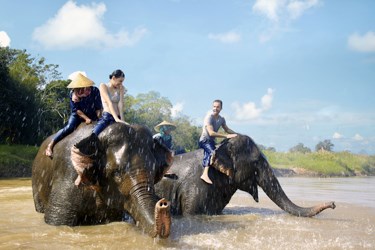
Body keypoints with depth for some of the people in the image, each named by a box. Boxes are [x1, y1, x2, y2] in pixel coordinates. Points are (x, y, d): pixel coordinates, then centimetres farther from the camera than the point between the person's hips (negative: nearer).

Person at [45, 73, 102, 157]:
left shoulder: (94, 91, -17)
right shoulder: (73, 94, -18)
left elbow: (98, 108, -10)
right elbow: (76, 109, -13)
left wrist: (98, 119, -18)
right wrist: (86, 118, -19)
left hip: (91, 116, 3)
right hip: (78, 115, -3)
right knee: (69, 127, -24)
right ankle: (50, 146, -23)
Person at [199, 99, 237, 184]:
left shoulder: (221, 119, 3)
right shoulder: (209, 117, -19)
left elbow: (227, 129, 20)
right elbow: (211, 133, -27)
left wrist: (237, 134, 7)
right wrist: (226, 136, -29)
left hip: (212, 141, 9)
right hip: (205, 140, -9)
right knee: (212, 152, -32)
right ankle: (205, 174, -41)